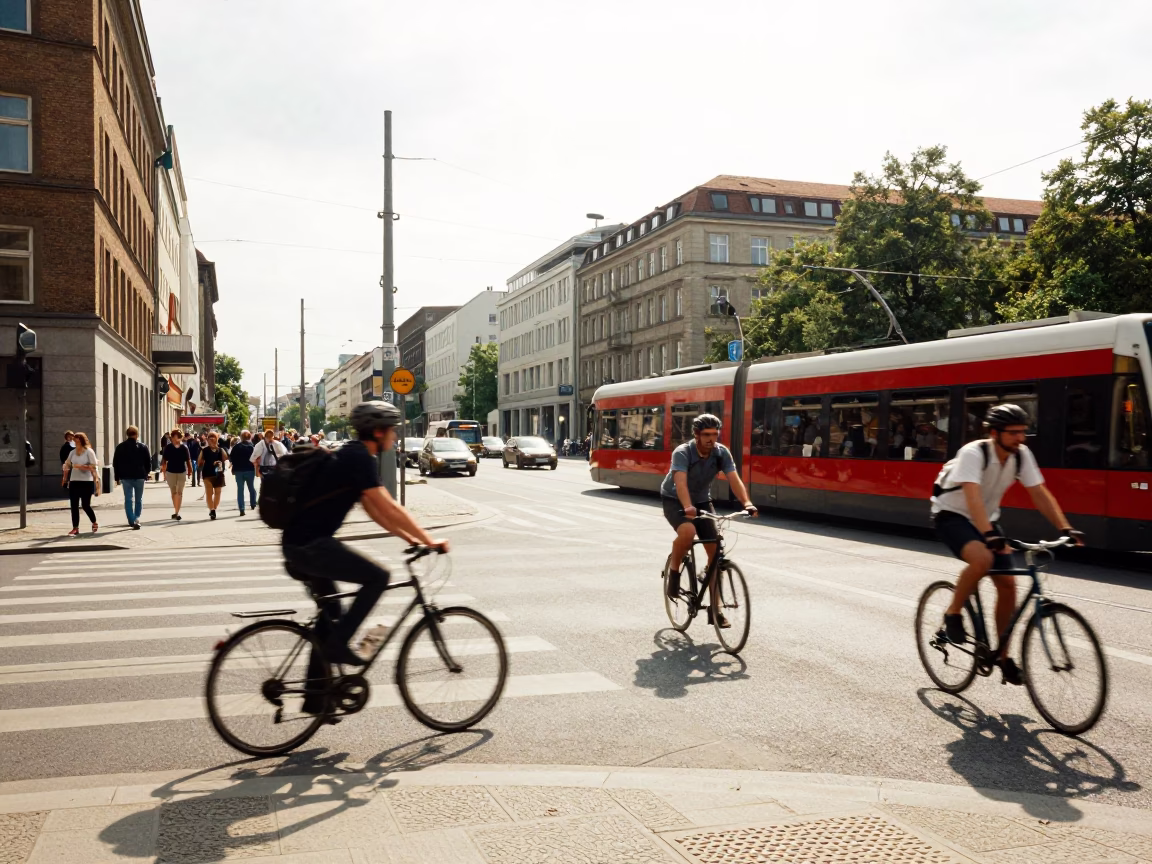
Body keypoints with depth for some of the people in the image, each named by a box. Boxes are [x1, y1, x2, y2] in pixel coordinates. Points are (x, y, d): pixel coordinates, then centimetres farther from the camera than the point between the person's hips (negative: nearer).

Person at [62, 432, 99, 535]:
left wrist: (80, 466, -19)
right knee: (74, 505, 1)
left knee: (85, 505, -3)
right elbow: (67, 464, 22)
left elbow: (93, 466, -12)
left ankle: (94, 523, 21)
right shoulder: (72, 453, 10)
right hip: (74, 481, 5)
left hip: (86, 482, -5)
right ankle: (75, 528, 6)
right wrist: (65, 477, 17)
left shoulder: (89, 452, -5)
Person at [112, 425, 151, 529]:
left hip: (125, 477, 1)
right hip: (139, 477, -1)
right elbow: (149, 462, 0)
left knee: (128, 499, 5)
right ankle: (136, 518, 4)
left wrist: (117, 477, 11)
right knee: (139, 499, 13)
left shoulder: (120, 447, 2)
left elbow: (115, 463, 5)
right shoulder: (143, 447, -2)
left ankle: (132, 521, -4)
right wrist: (146, 474, 11)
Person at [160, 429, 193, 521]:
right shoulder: (168, 447, -4)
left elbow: (188, 460, 2)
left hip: (182, 472, -1)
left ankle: (177, 512, -5)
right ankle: (176, 511, 24)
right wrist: (164, 472, -2)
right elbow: (164, 460, 0)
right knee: (173, 492, 11)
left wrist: (190, 471, 1)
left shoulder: (184, 448, -4)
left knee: (179, 492, -4)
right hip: (170, 472, 1)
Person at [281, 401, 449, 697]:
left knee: (330, 611, 18)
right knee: (377, 577, -10)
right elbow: (389, 508, -17)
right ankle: (338, 642, -3)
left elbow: (373, 509, 20)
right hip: (310, 546, -10)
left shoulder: (350, 456, 16)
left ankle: (316, 698, 26)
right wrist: (429, 540, -10)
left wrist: (410, 537, 17)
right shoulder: (359, 458, -15)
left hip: (300, 545, 10)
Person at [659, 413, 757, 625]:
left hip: (702, 501, 4)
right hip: (675, 500, -4)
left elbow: (733, 479, -27)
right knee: (687, 531, -36)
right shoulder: (682, 453, -27)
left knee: (715, 550, -6)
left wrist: (747, 502, -44)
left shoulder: (721, 452, -15)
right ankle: (673, 571, -8)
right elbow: (680, 482, -42)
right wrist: (688, 507, -60)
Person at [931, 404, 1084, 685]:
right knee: (982, 559, -35)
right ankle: (953, 613, -11)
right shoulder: (973, 453, -28)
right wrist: (988, 535, -53)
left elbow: (1040, 494, -9)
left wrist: (1066, 529, -21)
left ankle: (1002, 655, 12)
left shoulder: (1021, 455, -10)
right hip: (951, 515, -6)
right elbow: (972, 497, -40)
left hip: (986, 519, 6)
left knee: (1008, 584, -3)